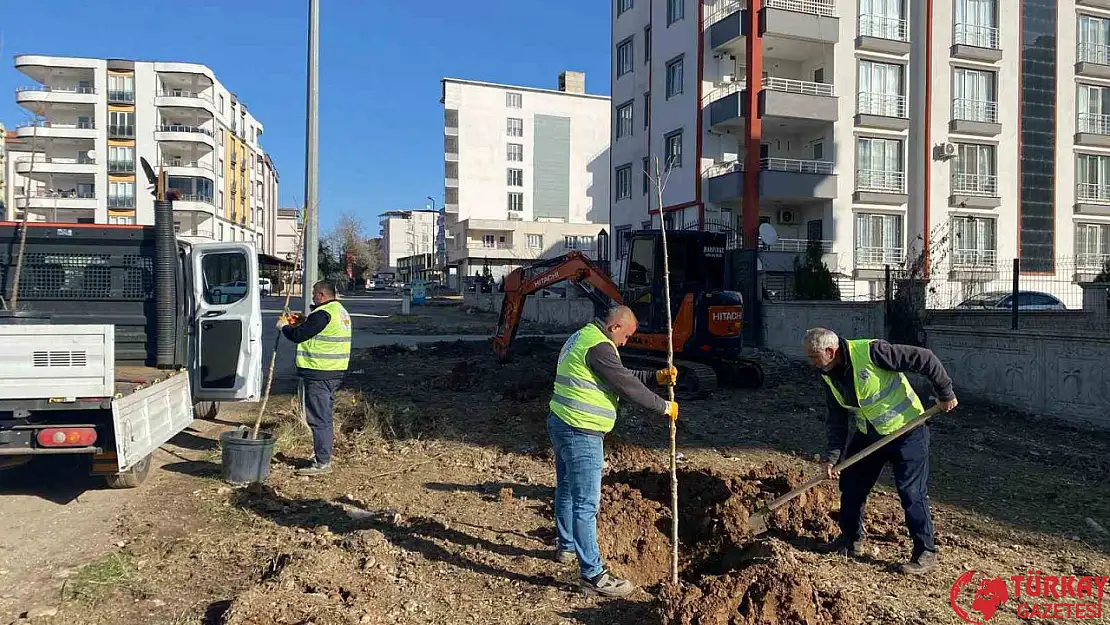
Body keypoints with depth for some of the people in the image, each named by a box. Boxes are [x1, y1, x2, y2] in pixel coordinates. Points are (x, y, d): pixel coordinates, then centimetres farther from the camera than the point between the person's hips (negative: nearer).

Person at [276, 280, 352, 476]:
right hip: (335, 372, 10)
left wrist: (284, 326, 3)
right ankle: (323, 457, 26)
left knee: (319, 419, -6)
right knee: (324, 417, 17)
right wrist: (297, 325, 17)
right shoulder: (341, 312, 16)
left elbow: (298, 335, -15)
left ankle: (322, 463, -3)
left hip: (319, 374, -10)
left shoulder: (323, 314, -17)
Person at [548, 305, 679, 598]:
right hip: (581, 433, -11)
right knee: (586, 503, -6)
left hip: (562, 424, 11)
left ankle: (566, 547, 41)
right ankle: (592, 574, 0)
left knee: (567, 490, 24)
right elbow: (627, 387, -16)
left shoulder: (584, 337, 15)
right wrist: (664, 406, -3)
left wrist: (657, 376, 11)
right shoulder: (598, 347, -18)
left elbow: (623, 375, 20)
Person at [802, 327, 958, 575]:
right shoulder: (829, 377, -4)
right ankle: (851, 539, 29)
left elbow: (925, 359, -23)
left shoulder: (870, 351, -28)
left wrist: (945, 393, -16)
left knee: (912, 493, -6)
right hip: (868, 434, 8)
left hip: (906, 430, -7)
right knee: (851, 484, 11)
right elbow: (838, 421, 3)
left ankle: (926, 554, 7)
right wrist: (831, 456, -4)